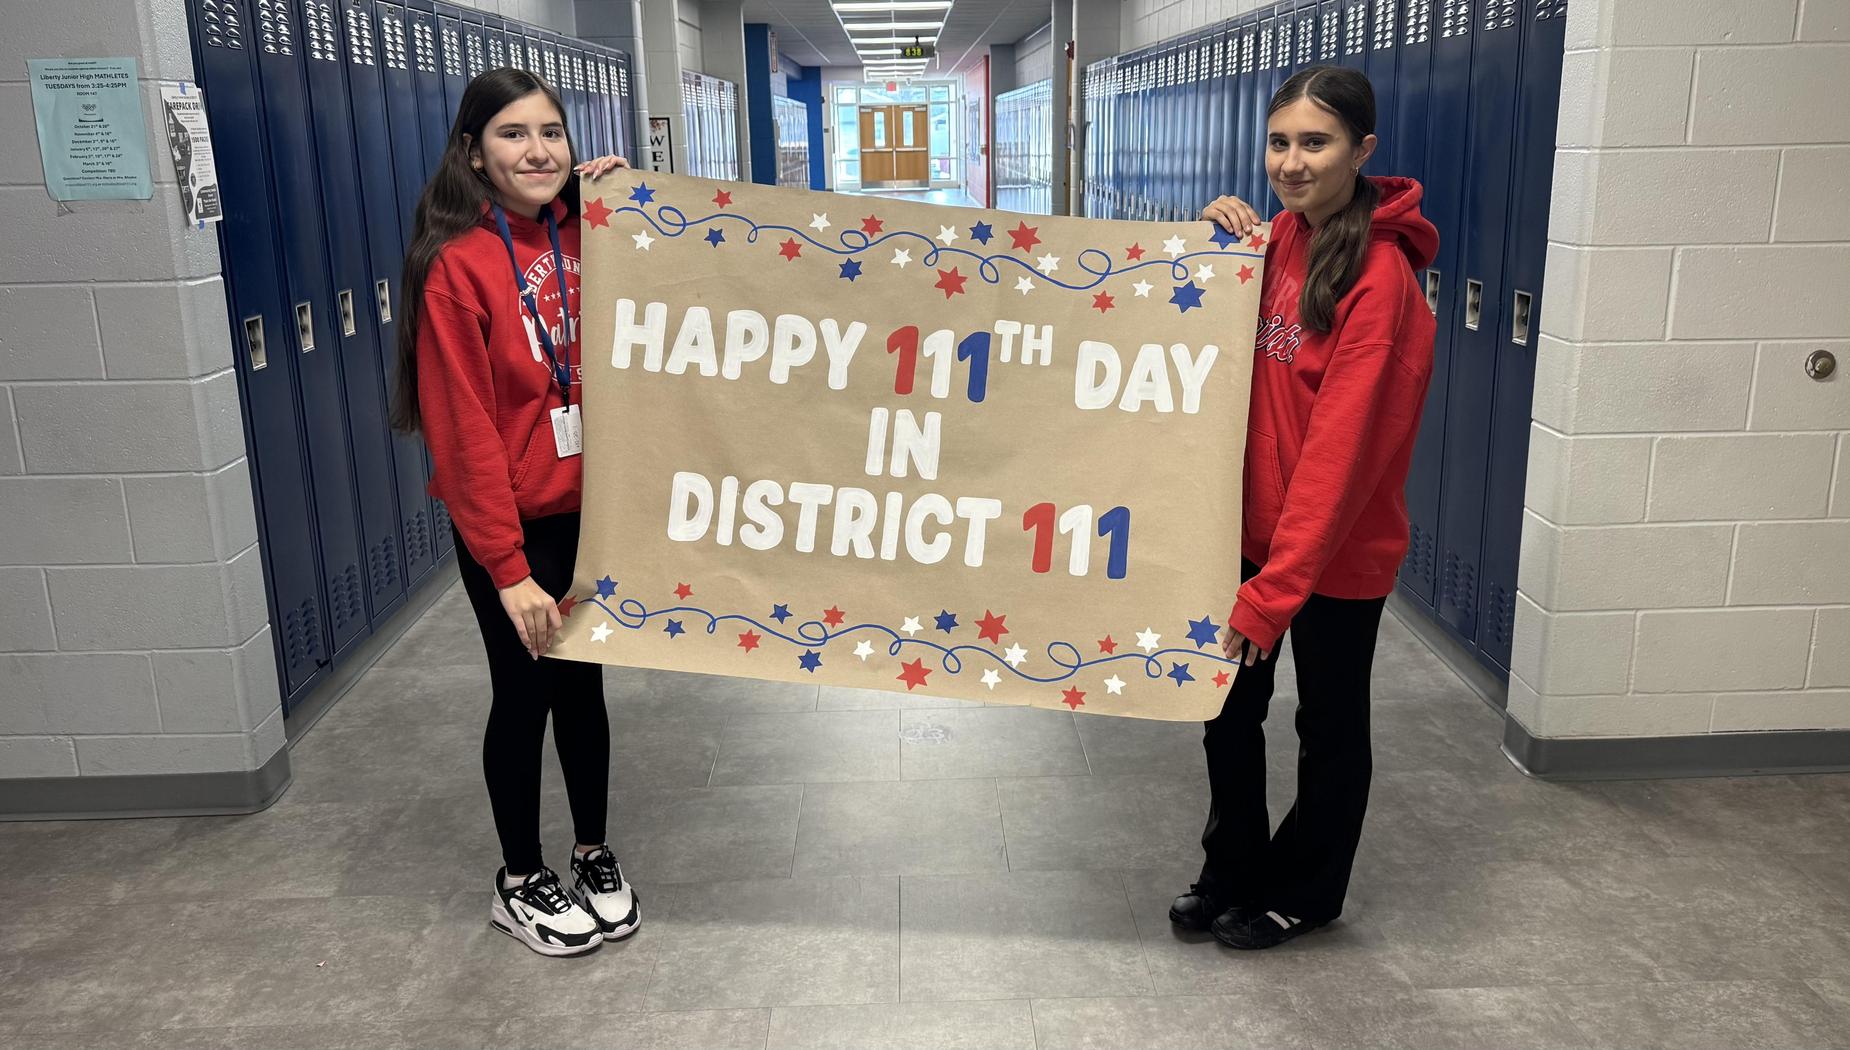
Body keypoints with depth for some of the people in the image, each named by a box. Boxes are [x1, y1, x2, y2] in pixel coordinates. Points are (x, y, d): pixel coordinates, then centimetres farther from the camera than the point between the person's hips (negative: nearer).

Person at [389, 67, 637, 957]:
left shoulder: (583, 238, 3)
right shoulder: (458, 264, -15)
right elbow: (464, 431, -17)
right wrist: (508, 567, -19)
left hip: (590, 509, 5)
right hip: (510, 524, -5)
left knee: (583, 683, 16)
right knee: (524, 693, 8)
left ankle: (594, 857, 34)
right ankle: (520, 883, 29)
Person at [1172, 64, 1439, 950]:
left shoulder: (1379, 276, -20)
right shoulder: (1282, 237, 2)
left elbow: (1340, 449, -24)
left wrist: (1276, 588, -25)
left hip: (1336, 548, -7)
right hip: (1255, 524, 7)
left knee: (1329, 725, 13)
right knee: (1229, 706, 17)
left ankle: (1304, 895, 34)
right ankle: (1232, 872, 38)